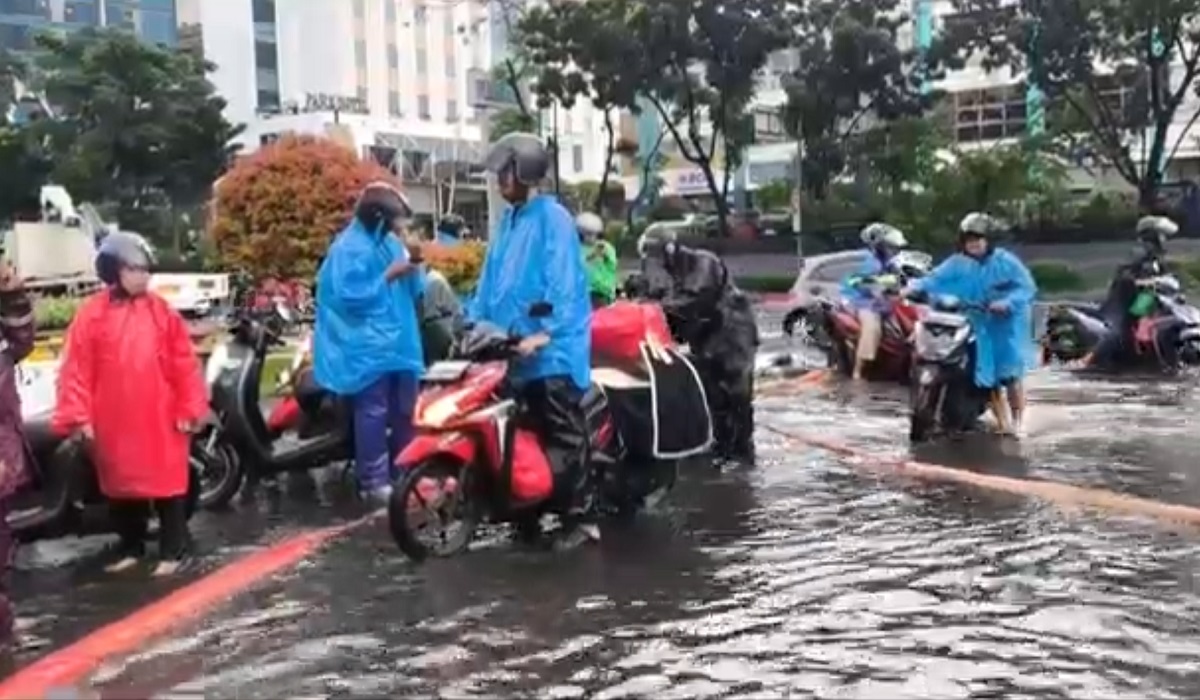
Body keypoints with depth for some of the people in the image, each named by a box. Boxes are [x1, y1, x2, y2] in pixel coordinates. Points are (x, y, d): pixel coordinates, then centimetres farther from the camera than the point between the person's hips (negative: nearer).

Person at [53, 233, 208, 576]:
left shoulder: (162, 311, -1)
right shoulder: (92, 314, -3)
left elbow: (184, 363, -1)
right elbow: (76, 369, -4)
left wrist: (189, 408, -5)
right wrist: (78, 416, -10)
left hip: (161, 418, -1)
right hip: (113, 422, 1)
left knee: (168, 483, 5)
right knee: (122, 484, 15)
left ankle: (172, 551, 17)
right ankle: (131, 548, 32)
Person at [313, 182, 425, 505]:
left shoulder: (390, 242, 15)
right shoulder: (350, 248, -11)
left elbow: (413, 291, 17)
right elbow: (351, 296, -20)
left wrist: (414, 269, -2)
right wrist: (389, 275, -19)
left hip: (398, 340, 9)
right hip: (368, 347, -9)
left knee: (403, 411, 14)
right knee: (374, 413, -10)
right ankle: (374, 481, -5)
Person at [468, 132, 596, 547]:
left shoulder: (553, 218, -9)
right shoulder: (508, 219, 16)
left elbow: (563, 282, -17)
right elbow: (491, 278, 19)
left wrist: (543, 332, -26)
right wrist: (474, 321, 11)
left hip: (553, 349, -8)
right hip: (514, 347, 8)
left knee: (565, 436, -6)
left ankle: (582, 517, 0)